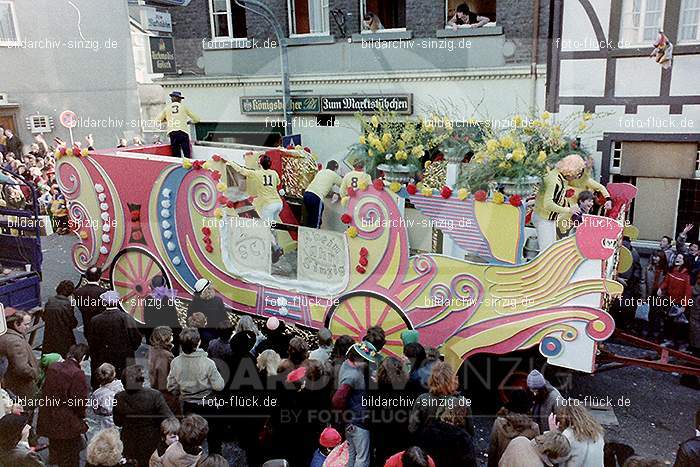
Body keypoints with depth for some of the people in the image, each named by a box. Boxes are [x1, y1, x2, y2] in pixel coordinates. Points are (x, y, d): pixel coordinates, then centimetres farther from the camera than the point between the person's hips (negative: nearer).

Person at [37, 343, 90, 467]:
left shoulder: (53, 368, -3)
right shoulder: (78, 374, -24)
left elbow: (46, 391, 8)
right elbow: (80, 401, -20)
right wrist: (81, 417, 0)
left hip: (50, 420, 7)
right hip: (68, 423, -6)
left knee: (55, 450, 26)